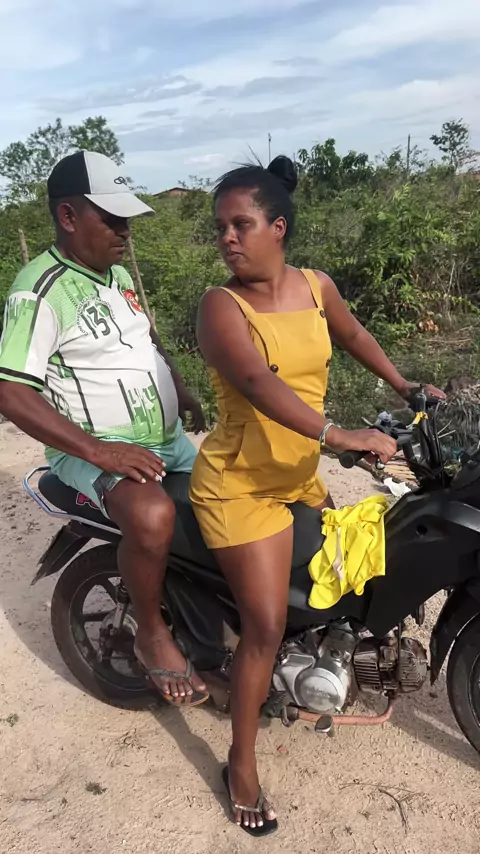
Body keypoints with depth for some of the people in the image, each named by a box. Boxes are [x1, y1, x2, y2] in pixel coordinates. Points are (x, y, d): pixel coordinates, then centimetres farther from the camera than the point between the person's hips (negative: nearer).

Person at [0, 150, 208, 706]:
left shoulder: (117, 274, 10)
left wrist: (185, 396, 9)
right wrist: (98, 451, -29)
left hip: (165, 438, 9)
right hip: (93, 448, -9)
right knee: (152, 516, -36)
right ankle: (152, 635, -7)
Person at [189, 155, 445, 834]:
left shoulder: (315, 286, 0)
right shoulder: (222, 306, -18)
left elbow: (350, 333, 20)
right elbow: (258, 383, -34)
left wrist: (403, 385, 20)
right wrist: (340, 436, -41)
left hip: (299, 473, 7)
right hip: (239, 486, -6)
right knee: (266, 627, -5)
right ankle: (241, 766, 15)